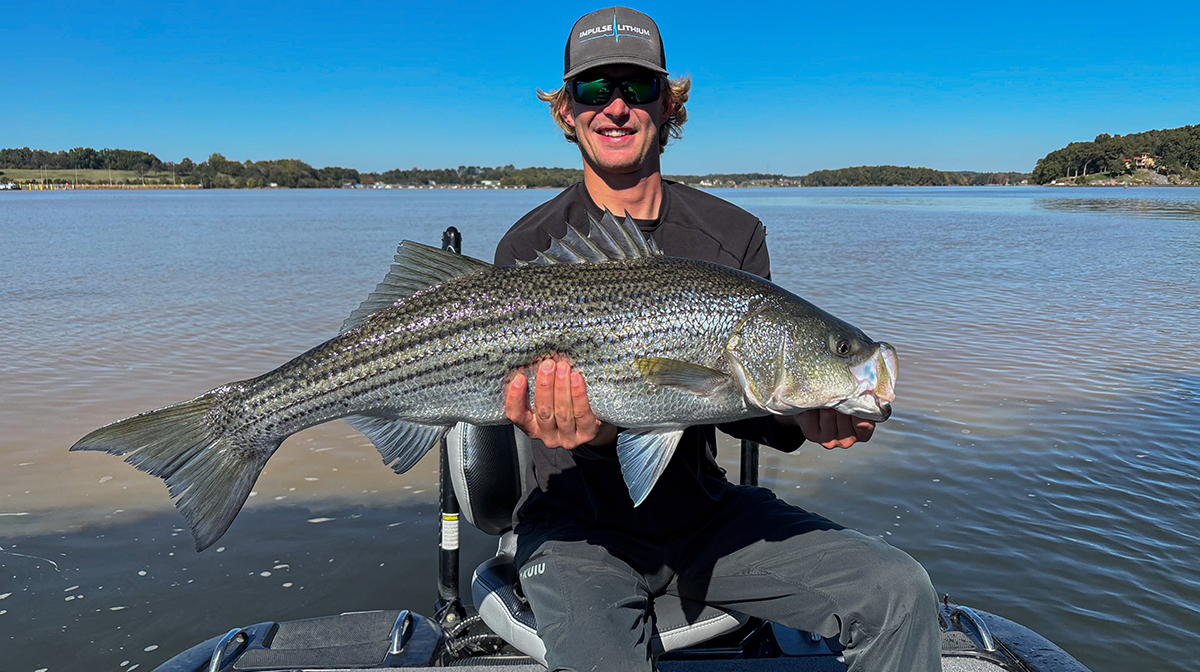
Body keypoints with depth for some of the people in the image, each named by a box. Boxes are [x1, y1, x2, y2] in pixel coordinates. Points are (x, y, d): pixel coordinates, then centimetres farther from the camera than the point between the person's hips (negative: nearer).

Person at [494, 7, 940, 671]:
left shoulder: (734, 235, 2)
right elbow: (548, 389, -14)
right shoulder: (529, 248, -6)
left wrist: (802, 416, -27)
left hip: (705, 512, 3)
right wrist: (591, 429, -38)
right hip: (581, 525, -2)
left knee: (899, 591, -13)